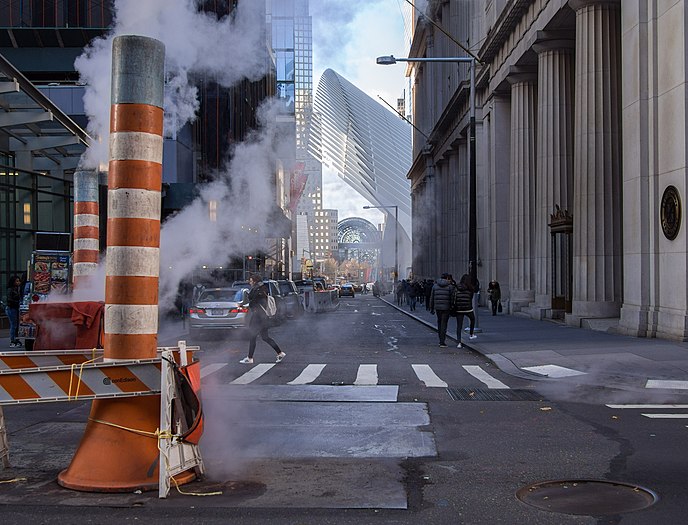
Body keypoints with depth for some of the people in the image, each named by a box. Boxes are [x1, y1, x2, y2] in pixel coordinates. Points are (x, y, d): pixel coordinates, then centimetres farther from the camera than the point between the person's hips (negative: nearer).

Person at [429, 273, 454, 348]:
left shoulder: (435, 285, 6)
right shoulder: (450, 286, -4)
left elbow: (432, 298, 9)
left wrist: (431, 309, 15)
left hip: (437, 307, 3)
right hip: (446, 307, -3)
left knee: (439, 323, 18)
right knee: (444, 324, 0)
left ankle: (441, 340, 24)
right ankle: (442, 342, -2)